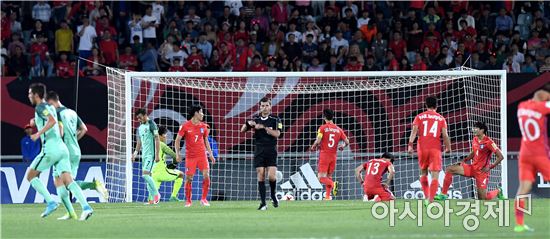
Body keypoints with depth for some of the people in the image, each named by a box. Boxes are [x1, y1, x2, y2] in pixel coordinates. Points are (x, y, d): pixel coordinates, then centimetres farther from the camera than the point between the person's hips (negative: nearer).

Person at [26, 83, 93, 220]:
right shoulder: (50, 108, 22)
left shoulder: (40, 107, -5)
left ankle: (51, 202, -7)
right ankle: (86, 207, -19)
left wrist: (38, 133, -18)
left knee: (31, 175, 5)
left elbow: (52, 121, -22)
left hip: (51, 149, -8)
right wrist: (37, 122, 32)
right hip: (62, 148, 8)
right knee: (68, 180, 0)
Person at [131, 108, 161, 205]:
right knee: (147, 176, 5)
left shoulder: (152, 125, -10)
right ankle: (153, 199, 7)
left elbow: (157, 140, -12)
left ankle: (156, 194, -4)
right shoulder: (140, 127, 14)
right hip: (144, 154, 8)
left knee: (145, 175, -16)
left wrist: (157, 155, -16)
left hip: (151, 154, -8)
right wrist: (136, 152, 12)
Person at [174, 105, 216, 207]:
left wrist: (210, 154, 14)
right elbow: (177, 139, 0)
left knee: (206, 176, -10)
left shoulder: (203, 126, 7)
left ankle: (204, 199, 2)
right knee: (188, 178, -2)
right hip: (190, 156, -3)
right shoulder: (185, 126, -4)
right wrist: (177, 153, -8)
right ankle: (188, 200, 11)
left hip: (202, 155, 3)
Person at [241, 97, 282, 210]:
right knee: (260, 176, -4)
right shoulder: (255, 119, 8)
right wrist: (248, 124, -14)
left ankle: (273, 195, 16)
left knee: (271, 176, -13)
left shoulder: (275, 119, 1)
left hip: (271, 151, -2)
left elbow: (277, 134, -12)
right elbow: (242, 130, 7)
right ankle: (263, 203, -1)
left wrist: (264, 127, -21)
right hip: (259, 150, 2)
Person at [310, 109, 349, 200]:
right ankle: (328, 196, 11)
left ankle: (333, 184, -30)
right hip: (333, 156, 4)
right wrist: (343, 146, 26)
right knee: (329, 176, 16)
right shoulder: (338, 129, 5)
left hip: (324, 155, -4)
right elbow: (347, 142, 4)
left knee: (321, 177, -4)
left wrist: (314, 146, 5)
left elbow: (318, 141, -16)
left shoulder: (322, 128, -7)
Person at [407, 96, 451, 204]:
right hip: (435, 149, -1)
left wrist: (410, 145, -11)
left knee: (423, 173, 20)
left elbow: (414, 131, -5)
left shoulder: (419, 117, 7)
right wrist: (448, 147, 12)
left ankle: (426, 197, 13)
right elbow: (445, 135, 1)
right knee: (435, 176, -4)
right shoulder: (441, 118, 7)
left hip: (422, 148, 1)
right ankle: (431, 199, -18)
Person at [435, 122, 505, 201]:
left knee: (482, 198, -5)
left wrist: (490, 167, -17)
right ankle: (443, 195, -5)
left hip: (482, 171, -7)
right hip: (473, 168, 7)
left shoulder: (488, 142, -16)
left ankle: (498, 192, 28)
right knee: (449, 169, -6)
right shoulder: (475, 140, 6)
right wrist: (464, 161, 9)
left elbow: (500, 157, -15)